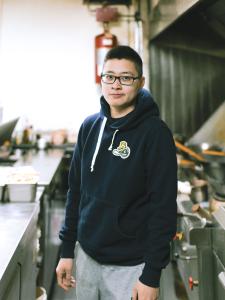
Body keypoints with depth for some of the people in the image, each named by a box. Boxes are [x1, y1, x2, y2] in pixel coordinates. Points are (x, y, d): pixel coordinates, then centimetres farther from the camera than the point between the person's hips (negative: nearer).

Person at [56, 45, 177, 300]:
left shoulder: (155, 133, -13)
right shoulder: (90, 126, 2)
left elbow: (164, 207, -14)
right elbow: (76, 191, 8)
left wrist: (152, 275, -14)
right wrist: (67, 250, 8)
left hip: (129, 265, -4)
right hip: (86, 254, 5)